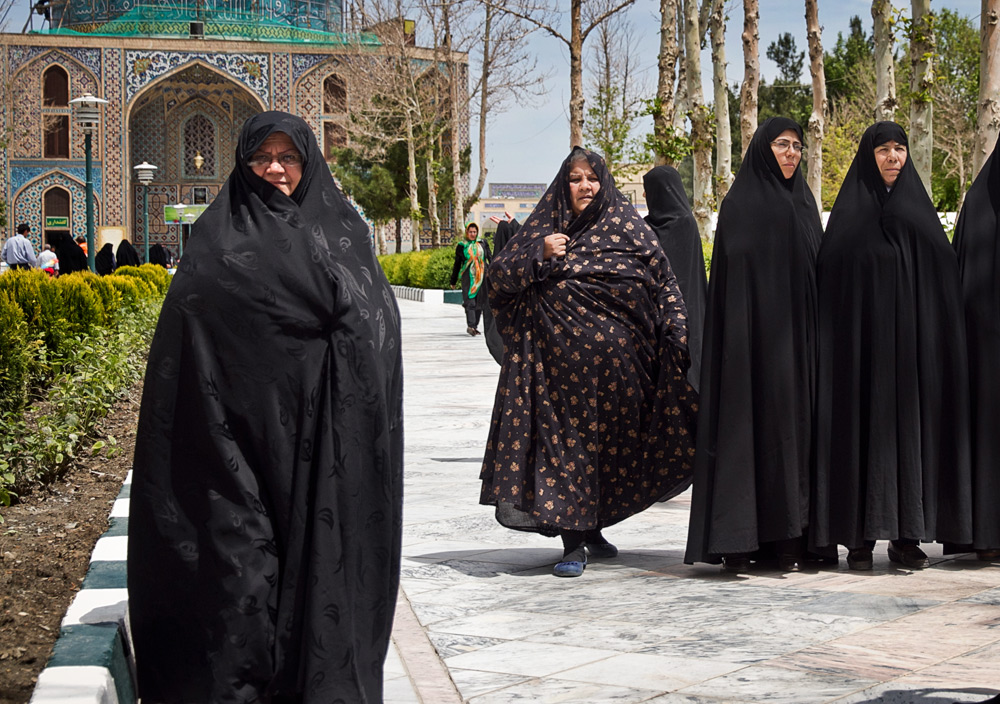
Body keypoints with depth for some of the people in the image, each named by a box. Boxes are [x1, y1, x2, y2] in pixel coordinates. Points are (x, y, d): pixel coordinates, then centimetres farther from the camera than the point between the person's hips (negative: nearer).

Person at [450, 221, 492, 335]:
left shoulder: (482, 243, 10)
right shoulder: (461, 246, 4)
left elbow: (490, 258, 14)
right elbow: (457, 264, 9)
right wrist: (453, 281, 11)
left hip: (482, 277, 3)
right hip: (468, 278, -3)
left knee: (479, 303, 3)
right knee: (470, 301, -15)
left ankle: (474, 326, 12)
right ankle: (470, 325, -26)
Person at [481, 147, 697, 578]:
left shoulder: (627, 226, 7)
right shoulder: (543, 228, 7)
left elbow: (663, 283, 8)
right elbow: (497, 277, 4)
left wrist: (677, 333, -4)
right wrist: (539, 256, -11)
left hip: (617, 360, 1)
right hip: (563, 360, -1)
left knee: (612, 441, 9)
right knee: (567, 440, -4)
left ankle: (593, 528, 28)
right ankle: (573, 543, -2)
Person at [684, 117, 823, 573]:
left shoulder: (804, 202, 16)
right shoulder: (740, 202, -2)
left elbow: (817, 271, 17)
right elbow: (731, 270, -8)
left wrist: (815, 336, 9)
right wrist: (738, 335, -17)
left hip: (796, 335, 6)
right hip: (753, 333, -6)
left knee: (794, 426, 4)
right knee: (747, 422, -7)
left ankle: (788, 539, 7)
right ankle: (738, 544, -5)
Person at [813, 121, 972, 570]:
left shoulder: (917, 208, 11)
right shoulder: (850, 211, 4)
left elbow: (942, 274, 8)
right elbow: (833, 277, -1)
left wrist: (935, 339, -2)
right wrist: (840, 338, -12)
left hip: (911, 334, 2)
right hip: (862, 336, -2)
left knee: (909, 424, 1)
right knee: (863, 426, -3)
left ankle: (907, 535, 5)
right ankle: (859, 536, 0)